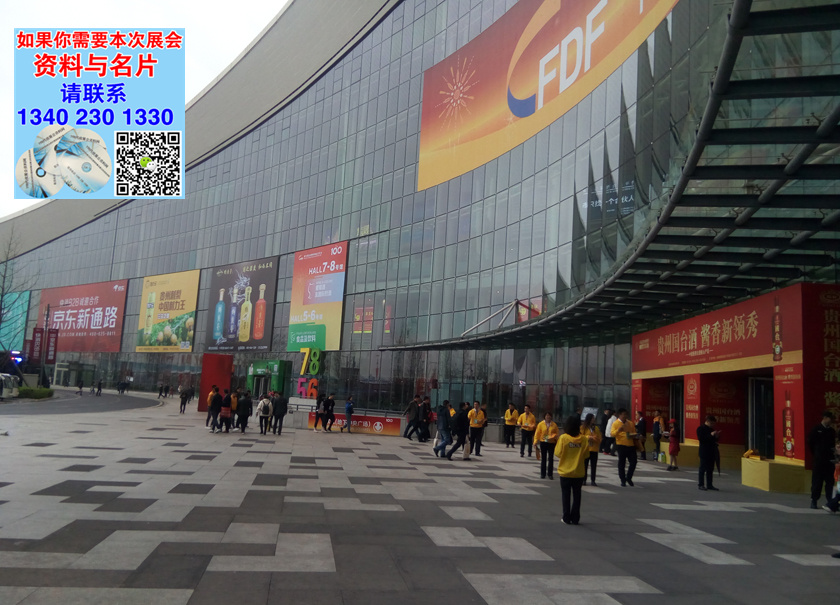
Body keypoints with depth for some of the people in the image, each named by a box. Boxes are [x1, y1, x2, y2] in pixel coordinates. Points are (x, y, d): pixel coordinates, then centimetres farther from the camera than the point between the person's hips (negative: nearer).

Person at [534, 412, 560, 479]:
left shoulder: (554, 425, 3)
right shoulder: (541, 424, -1)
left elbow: (557, 433, 6)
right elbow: (537, 434, -1)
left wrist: (554, 436, -15)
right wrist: (536, 442, -9)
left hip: (551, 443, 1)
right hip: (543, 443, -1)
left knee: (551, 459, 4)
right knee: (543, 459, 6)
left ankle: (550, 474, 13)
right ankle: (542, 474, 13)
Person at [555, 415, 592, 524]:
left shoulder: (563, 438, -14)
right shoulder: (584, 439, -8)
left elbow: (558, 453, -10)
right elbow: (586, 455, -1)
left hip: (565, 471, -1)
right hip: (579, 472, 1)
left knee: (566, 495, 10)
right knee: (576, 495, 12)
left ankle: (566, 518, 13)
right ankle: (575, 518, 14)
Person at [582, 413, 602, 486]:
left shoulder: (596, 428, 7)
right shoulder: (583, 428, -1)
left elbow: (600, 438, 4)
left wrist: (594, 438, -14)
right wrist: (588, 437, -17)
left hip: (594, 450, 2)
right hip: (585, 449, -2)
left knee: (594, 466, 2)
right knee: (585, 465, 3)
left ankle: (593, 480, 7)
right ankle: (584, 480, 11)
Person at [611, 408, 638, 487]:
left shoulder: (630, 423, 13)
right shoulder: (616, 423, -2)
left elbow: (634, 433, 20)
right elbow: (612, 434, -11)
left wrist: (633, 435, -3)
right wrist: (618, 430, -29)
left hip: (631, 445, 4)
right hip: (621, 445, -4)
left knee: (633, 462, 1)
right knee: (621, 464, 1)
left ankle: (629, 477, 20)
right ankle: (623, 480, 11)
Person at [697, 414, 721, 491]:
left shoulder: (711, 429, 15)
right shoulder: (700, 428, -7)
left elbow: (714, 440, 22)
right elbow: (701, 439, -18)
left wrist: (716, 436, 1)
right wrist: (711, 435, -20)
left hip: (711, 452, 7)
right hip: (704, 453, -7)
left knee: (710, 469, 8)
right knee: (703, 468, -2)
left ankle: (709, 485, 14)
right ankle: (700, 484, 4)